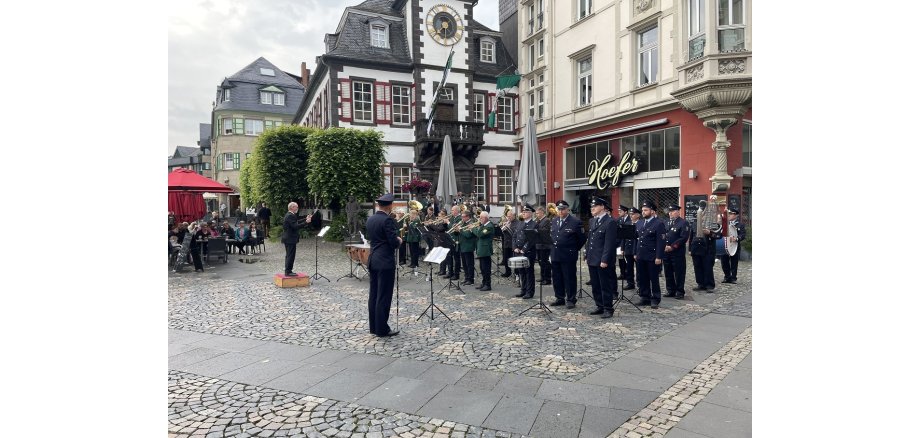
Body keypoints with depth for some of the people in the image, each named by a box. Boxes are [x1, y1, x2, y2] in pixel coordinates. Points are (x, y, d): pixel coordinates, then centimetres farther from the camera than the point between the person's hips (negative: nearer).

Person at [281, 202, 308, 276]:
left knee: (289, 255, 16)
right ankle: (288, 271, -1)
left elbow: (296, 222, 19)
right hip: (290, 239, -11)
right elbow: (295, 226, -25)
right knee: (291, 255, -5)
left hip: (288, 239, 11)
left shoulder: (289, 215, 14)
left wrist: (305, 219, 15)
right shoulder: (290, 216, -19)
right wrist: (306, 222, -22)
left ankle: (288, 271, 23)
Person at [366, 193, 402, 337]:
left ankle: (373, 326, 21)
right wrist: (399, 241, 2)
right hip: (385, 262, -8)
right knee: (384, 296, -2)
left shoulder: (370, 219, 8)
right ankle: (382, 329, 4)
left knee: (374, 294, 12)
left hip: (373, 261, 8)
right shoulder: (388, 220, -17)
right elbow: (394, 242, -20)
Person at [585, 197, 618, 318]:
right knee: (595, 286, 14)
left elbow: (609, 243, -16)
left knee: (605, 286, 2)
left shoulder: (610, 222, -12)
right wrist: (587, 255, 13)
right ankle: (600, 306, 25)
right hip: (592, 260, 8)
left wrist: (605, 260, -19)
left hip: (602, 261, -8)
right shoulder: (592, 221, 13)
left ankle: (608, 309, 12)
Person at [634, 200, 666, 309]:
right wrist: (635, 253, 10)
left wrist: (658, 257, -15)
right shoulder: (639, 223, 13)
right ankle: (645, 298, 21)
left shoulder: (659, 224, -7)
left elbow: (661, 242, -11)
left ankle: (655, 299, 15)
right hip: (640, 257, 6)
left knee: (654, 279, 4)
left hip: (652, 258, -6)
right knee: (642, 279, 10)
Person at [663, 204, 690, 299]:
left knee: (679, 273, 1)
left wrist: (672, 247, -16)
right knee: (668, 272, 11)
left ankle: (680, 292, 10)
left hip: (678, 252, -6)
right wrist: (664, 246, -2)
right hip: (666, 252, 6)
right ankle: (670, 290, 21)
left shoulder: (683, 223, -5)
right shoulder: (666, 222, 13)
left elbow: (684, 238, -14)